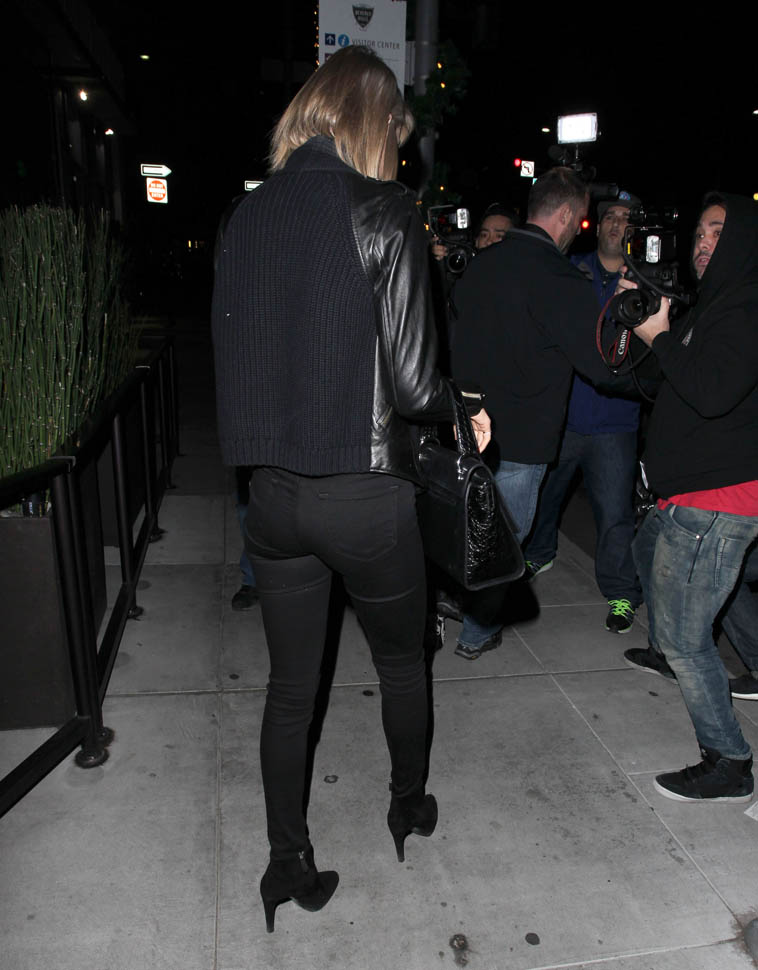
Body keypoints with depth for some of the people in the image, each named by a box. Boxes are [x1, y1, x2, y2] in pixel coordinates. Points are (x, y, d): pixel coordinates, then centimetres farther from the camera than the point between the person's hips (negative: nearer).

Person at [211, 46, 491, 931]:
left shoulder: (247, 216, 5)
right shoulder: (382, 212, -10)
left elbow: (241, 351, 7)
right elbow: (413, 383, -15)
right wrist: (465, 411, 5)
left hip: (271, 489, 4)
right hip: (364, 492, -4)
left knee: (289, 683, 18)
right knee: (401, 662, 21)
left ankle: (288, 861, 32)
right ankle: (409, 807, 45)